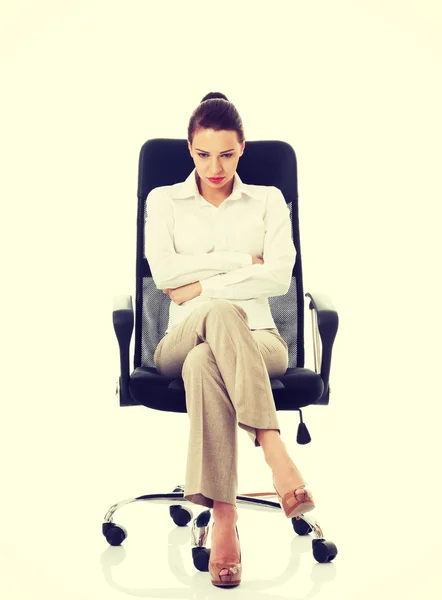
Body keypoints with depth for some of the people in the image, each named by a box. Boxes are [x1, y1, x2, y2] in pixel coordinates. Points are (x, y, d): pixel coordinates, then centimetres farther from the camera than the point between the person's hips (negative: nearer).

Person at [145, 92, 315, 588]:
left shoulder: (268, 200, 15)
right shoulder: (164, 201, 16)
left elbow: (279, 276, -3)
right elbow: (164, 271, -3)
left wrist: (202, 286, -8)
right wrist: (241, 259, -3)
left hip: (256, 340, 0)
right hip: (182, 339, 0)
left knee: (203, 363, -39)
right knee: (223, 312, -39)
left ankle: (223, 516, -45)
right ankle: (274, 450, -47)